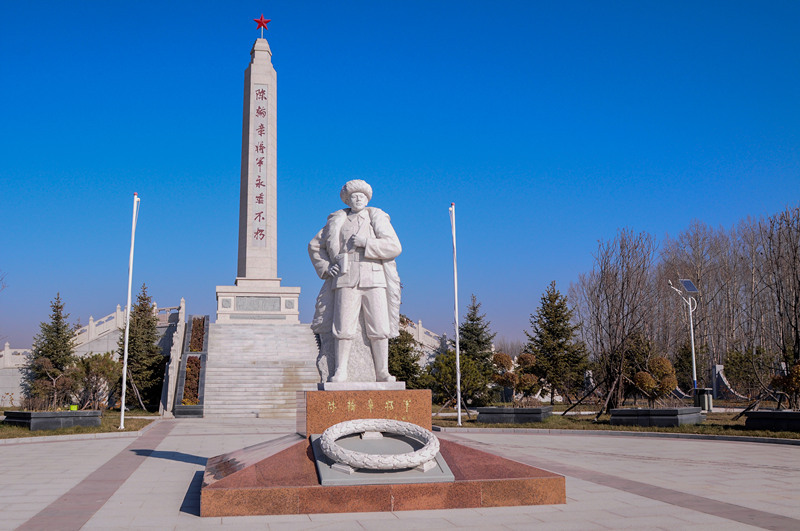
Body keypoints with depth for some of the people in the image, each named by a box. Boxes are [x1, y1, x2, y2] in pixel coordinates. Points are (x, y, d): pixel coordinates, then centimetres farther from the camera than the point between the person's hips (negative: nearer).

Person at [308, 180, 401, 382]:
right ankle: (340, 371, 3)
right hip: (345, 279, 0)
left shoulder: (378, 219, 13)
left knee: (379, 328, -4)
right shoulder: (337, 221, 14)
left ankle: (382, 372, 4)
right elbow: (315, 246, 19)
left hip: (373, 279, 0)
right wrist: (325, 267, 4)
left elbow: (394, 247, 1)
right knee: (344, 327, -7)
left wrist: (366, 242, -10)